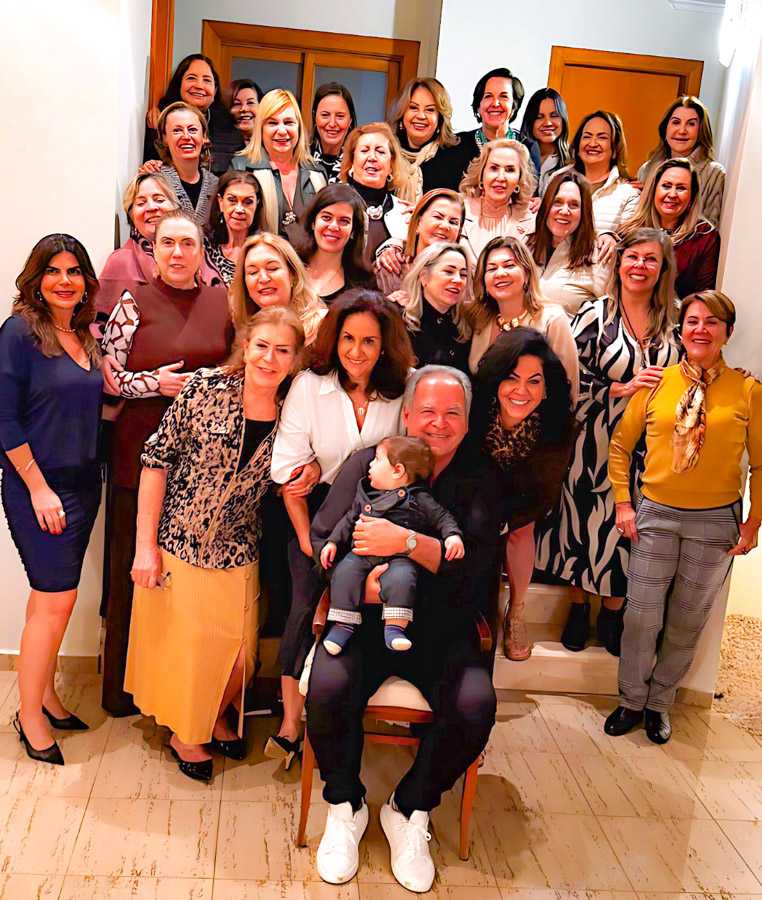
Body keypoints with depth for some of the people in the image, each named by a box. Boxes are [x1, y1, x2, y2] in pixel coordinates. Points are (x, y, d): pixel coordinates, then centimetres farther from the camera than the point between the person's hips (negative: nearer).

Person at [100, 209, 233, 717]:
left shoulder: (222, 301, 9)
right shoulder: (134, 304, 2)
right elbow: (106, 377, 1)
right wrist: (155, 382, -13)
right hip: (145, 448, -2)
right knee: (137, 566, 4)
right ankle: (126, 688, 20)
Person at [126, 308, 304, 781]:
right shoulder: (207, 388, -13)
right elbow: (158, 459, -9)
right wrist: (146, 545, -11)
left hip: (237, 556, 3)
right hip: (176, 545, -2)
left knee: (240, 660, 9)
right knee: (179, 649, 11)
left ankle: (214, 718, 42)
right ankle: (182, 732, 40)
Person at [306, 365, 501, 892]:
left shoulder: (480, 480, 4)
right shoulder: (369, 463, 6)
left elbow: (476, 562, -10)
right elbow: (322, 540, 4)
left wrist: (407, 542, -24)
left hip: (442, 628, 0)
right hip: (366, 617, 0)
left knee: (476, 703, -25)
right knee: (328, 687, -27)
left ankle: (410, 811, 5)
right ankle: (345, 808, 5)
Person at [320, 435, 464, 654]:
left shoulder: (419, 499, 9)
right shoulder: (365, 493, 23)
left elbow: (442, 518, 10)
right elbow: (349, 520, 29)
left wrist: (453, 536, -8)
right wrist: (333, 541, 18)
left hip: (400, 556, -4)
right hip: (362, 553, 4)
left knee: (401, 578, -33)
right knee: (344, 573, -21)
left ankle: (394, 627, -29)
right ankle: (343, 624, -14)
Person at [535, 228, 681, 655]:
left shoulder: (674, 322, 5)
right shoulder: (595, 312, -2)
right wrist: (623, 388, -14)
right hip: (596, 438, -2)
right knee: (587, 518, 5)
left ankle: (613, 612, 25)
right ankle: (579, 607, 26)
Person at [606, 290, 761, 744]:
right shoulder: (655, 383, -1)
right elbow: (621, 445, 8)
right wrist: (623, 504, 2)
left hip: (717, 521, 0)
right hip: (656, 515, 0)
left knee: (688, 622, 12)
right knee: (641, 616, 5)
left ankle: (660, 702, 33)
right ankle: (631, 701, 27)